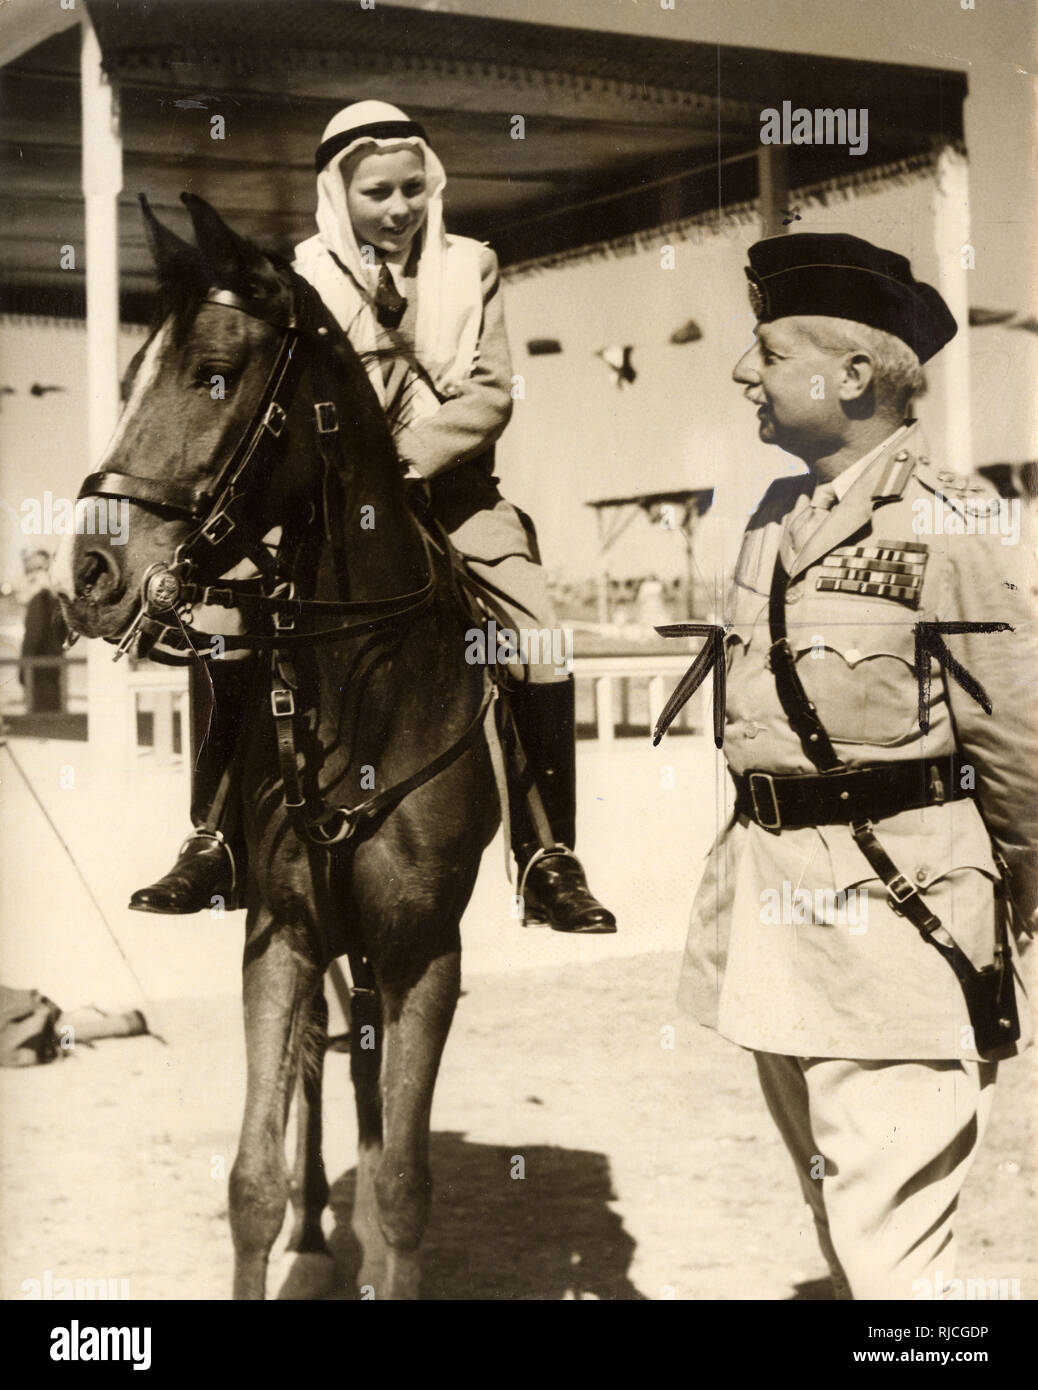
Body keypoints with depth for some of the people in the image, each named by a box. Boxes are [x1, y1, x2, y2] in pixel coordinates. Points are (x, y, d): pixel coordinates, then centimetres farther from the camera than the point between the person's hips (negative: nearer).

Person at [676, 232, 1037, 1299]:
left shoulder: (944, 521, -12)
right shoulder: (776, 514, 11)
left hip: (891, 900, -8)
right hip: (769, 891, 8)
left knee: (889, 1247, -6)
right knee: (836, 1216, 20)